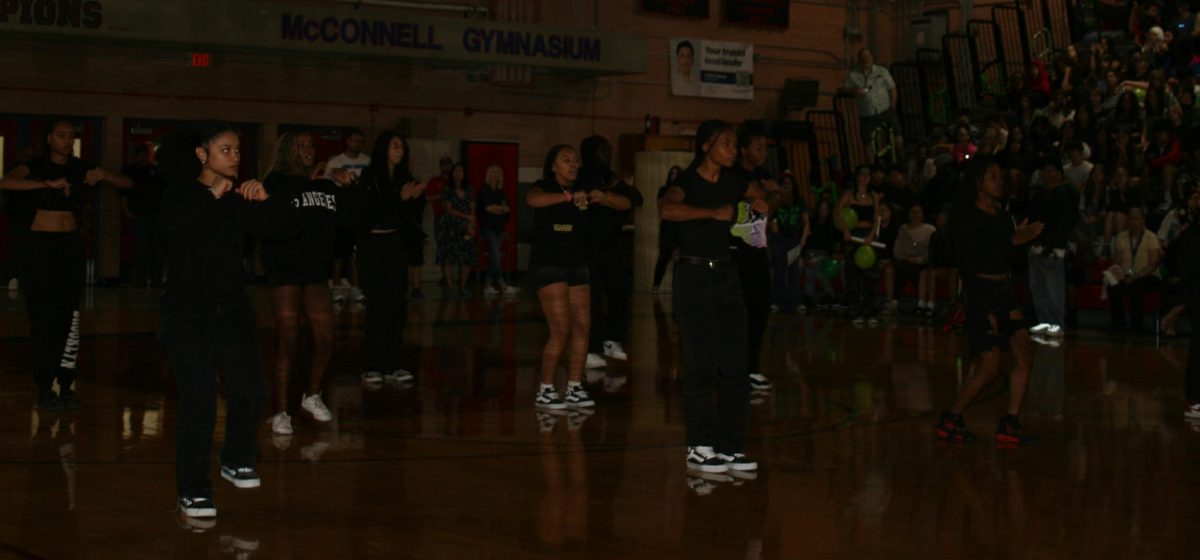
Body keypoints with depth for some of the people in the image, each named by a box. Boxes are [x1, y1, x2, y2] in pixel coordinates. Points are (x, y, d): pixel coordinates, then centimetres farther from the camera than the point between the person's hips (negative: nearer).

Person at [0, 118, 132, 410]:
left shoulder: (82, 168, 8)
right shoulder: (36, 166, -2)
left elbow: (128, 183, 6)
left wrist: (103, 175, -15)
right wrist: (49, 184, -33)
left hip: (71, 246, 3)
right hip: (40, 246, -3)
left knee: (69, 317, 0)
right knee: (44, 318, -5)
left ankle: (65, 387, 5)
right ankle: (45, 389, -1)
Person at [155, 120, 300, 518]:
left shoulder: (239, 201, 8)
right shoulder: (180, 195, -4)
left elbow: (288, 227, 4)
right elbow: (170, 227, -26)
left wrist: (265, 200, -10)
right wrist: (213, 196, -21)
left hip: (232, 310, 4)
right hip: (188, 313, -4)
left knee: (250, 390, -2)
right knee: (199, 400, -8)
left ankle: (237, 461, 24)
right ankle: (192, 490, 4)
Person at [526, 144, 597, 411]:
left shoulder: (582, 191, 12)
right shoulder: (544, 188, -5)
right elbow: (532, 200, -30)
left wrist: (600, 197, -12)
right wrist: (568, 197, -41)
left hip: (576, 264, 6)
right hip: (548, 264, -6)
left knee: (582, 327, 1)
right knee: (561, 330, -12)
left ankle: (574, 389, 9)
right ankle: (545, 391, -3)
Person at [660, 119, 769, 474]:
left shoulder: (732, 182, 8)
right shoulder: (688, 181, -10)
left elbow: (759, 192, 27)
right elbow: (667, 209, -32)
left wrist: (760, 202, 6)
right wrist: (713, 212, -29)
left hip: (727, 274, 6)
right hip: (694, 276, -6)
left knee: (736, 364, 4)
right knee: (701, 365, -4)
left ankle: (730, 446, 10)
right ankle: (699, 448, 3)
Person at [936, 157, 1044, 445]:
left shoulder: (1002, 216, 14)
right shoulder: (967, 217, -10)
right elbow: (972, 259, -20)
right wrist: (1013, 241, -22)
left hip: (1005, 292, 8)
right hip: (982, 293, -8)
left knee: (1024, 354, -5)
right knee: (988, 369, -6)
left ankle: (1010, 423, 1)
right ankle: (950, 419, 11)